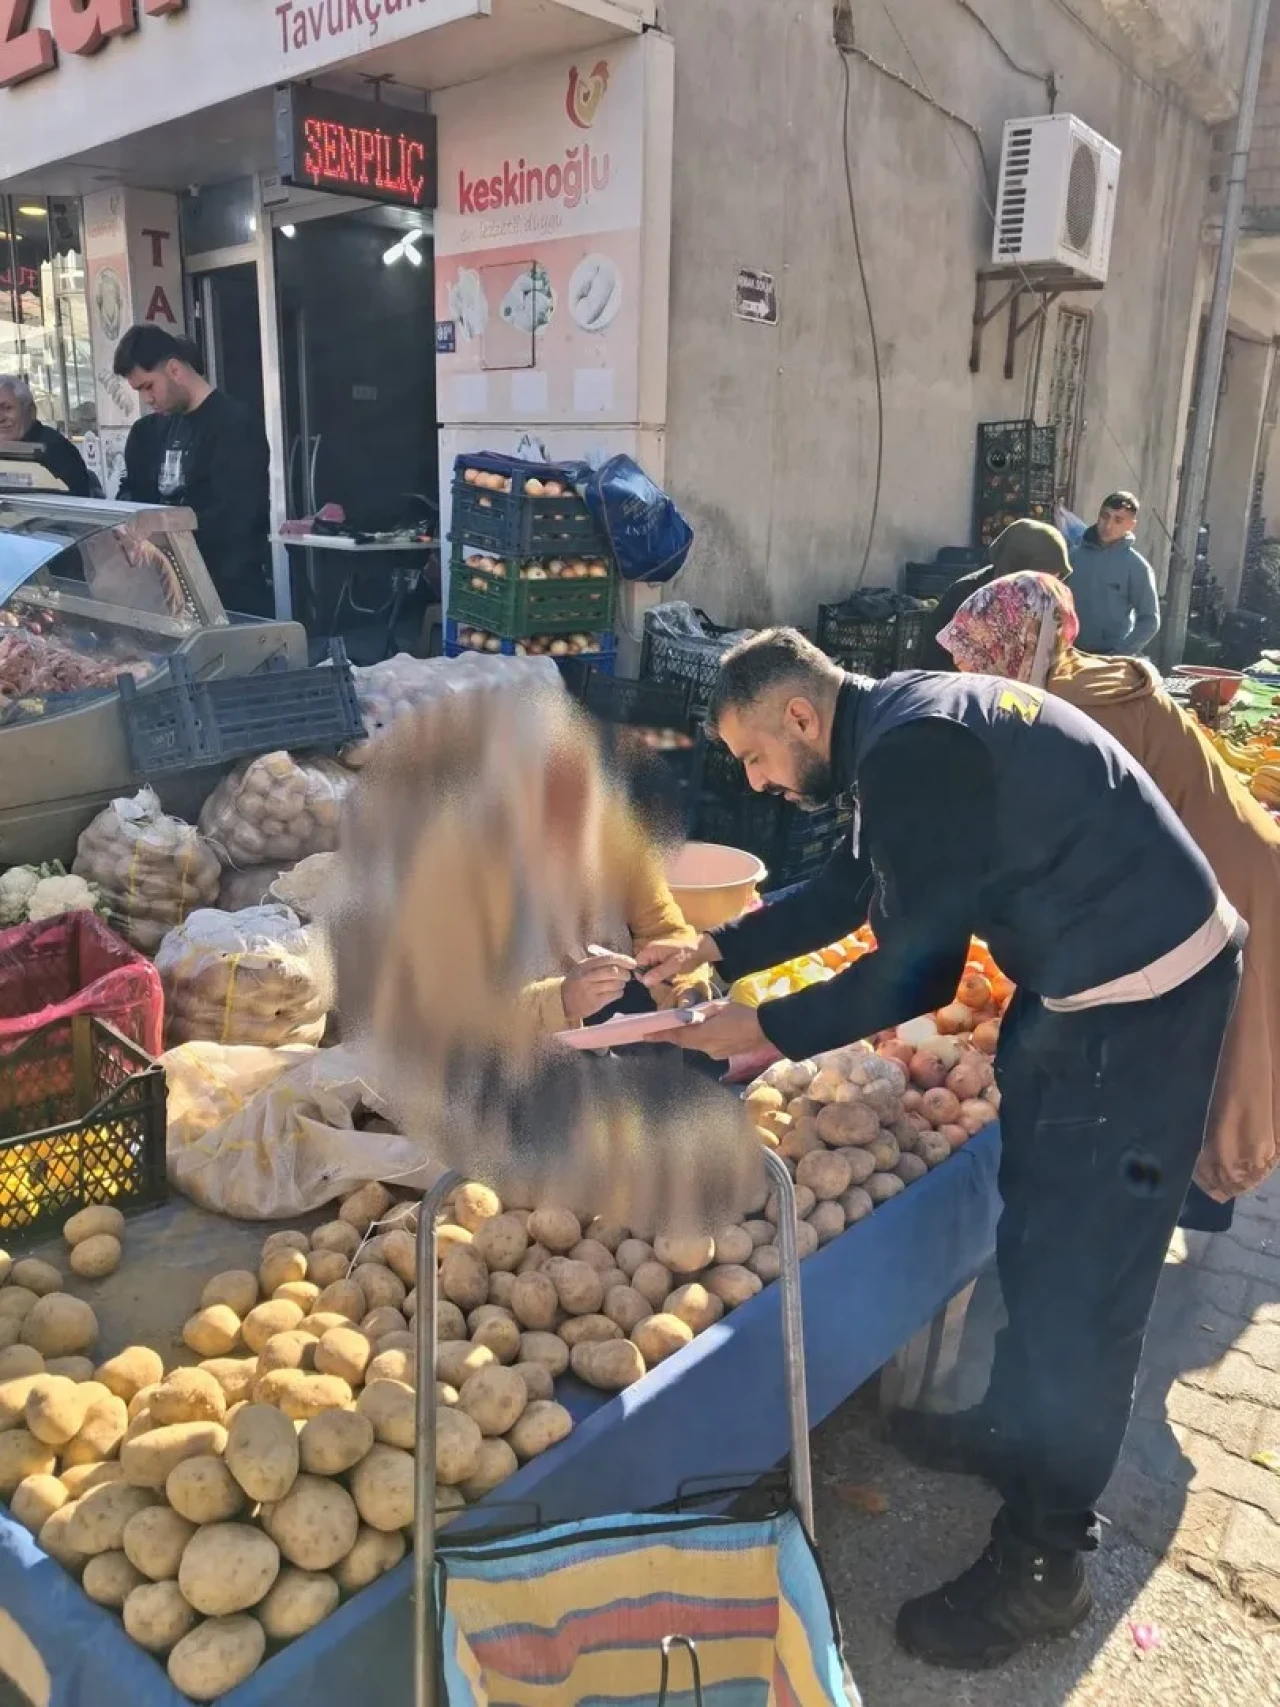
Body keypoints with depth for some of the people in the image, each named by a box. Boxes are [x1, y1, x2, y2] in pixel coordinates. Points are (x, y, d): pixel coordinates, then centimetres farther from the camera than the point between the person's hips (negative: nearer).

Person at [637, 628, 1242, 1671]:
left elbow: (920, 971, -24)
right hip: (1084, 978, 10)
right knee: (1034, 1227, 22)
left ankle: (1045, 1566, 16)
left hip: (1139, 997, -10)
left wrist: (766, 1029, -14)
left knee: (1078, 1271, -1)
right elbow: (853, 887, 19)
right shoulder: (900, 724, 8)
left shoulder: (912, 748, -25)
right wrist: (714, 951, 15)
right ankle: (1019, 1425, 44)